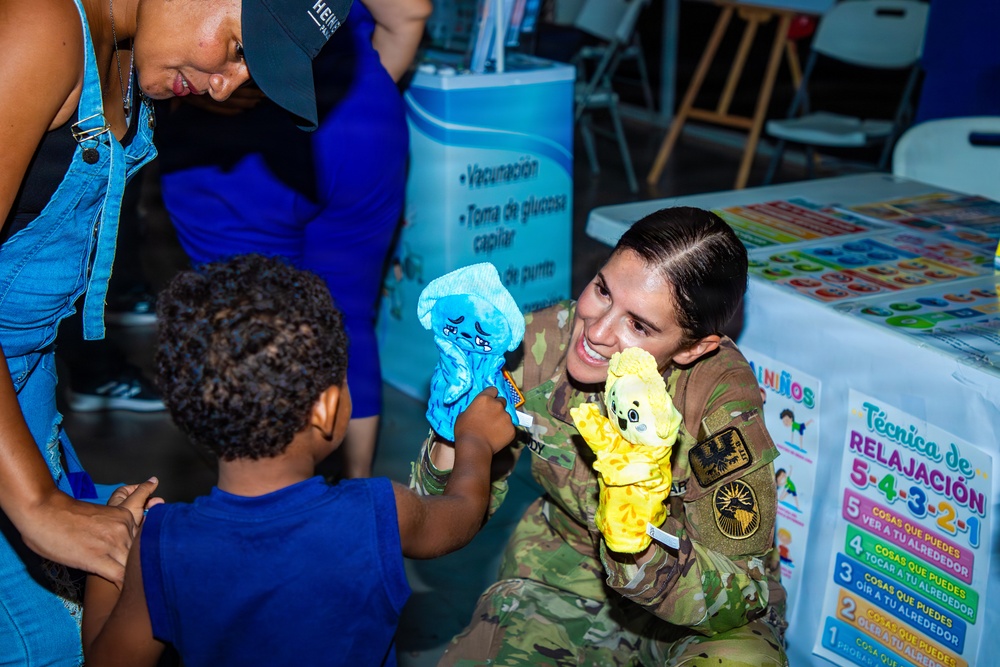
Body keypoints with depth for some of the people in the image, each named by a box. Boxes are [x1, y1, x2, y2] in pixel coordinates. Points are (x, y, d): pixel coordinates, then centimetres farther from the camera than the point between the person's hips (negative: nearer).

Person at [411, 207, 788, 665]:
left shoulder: (722, 399, -26)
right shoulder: (538, 344, -18)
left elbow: (742, 597, -25)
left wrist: (646, 554, -45)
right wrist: (452, 452, -31)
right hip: (560, 579, 3)